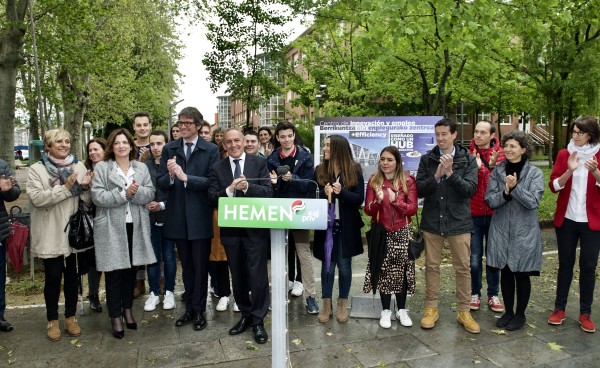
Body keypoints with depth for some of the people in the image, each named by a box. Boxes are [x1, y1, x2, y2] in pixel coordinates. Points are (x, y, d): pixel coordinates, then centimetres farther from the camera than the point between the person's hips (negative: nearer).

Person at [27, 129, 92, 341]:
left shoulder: (79, 166, 5)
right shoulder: (36, 169, -2)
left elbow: (88, 200, 6)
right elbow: (36, 198, -16)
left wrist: (85, 187, -15)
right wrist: (65, 188, -22)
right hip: (50, 233, -2)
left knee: (71, 275, 10)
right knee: (53, 276, 4)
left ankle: (70, 316, 25)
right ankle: (52, 320, 21)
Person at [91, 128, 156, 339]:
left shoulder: (141, 168, 10)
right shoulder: (101, 168, -1)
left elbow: (150, 194, 1)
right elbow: (97, 197, -11)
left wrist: (135, 192, -18)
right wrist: (124, 193, -18)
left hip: (136, 227, 3)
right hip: (111, 228, -3)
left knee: (131, 270, 13)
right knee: (114, 273, 2)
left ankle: (127, 309, 30)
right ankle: (115, 317, 14)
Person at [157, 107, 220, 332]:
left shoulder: (211, 150, -4)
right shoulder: (169, 149, 5)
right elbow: (161, 184, 0)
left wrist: (185, 177, -22)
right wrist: (170, 175, -21)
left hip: (200, 217, -3)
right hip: (178, 217, 3)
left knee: (200, 267, 7)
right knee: (186, 267, 16)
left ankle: (199, 311, 20)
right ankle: (190, 309, 29)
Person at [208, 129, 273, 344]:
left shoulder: (259, 163, 0)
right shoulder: (217, 168, 6)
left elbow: (268, 191, -8)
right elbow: (212, 197, -2)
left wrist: (248, 187, -23)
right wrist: (229, 190, -20)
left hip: (256, 228, -3)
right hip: (231, 229, 3)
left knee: (258, 275, 0)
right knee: (238, 276, 15)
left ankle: (258, 321, 15)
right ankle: (245, 315, 32)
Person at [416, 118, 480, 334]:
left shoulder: (467, 160, 0)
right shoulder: (427, 159, 2)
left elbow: (470, 189, -10)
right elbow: (419, 190, -3)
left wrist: (450, 173, -21)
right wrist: (437, 176, -17)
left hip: (459, 222, -1)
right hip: (432, 221, 1)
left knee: (463, 268, 6)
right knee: (432, 266, 10)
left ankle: (464, 311, 21)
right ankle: (431, 308, 24)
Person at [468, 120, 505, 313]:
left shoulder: (500, 154, 0)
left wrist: (493, 166, -31)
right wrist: (474, 167, -26)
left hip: (494, 213, 1)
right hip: (473, 213, 0)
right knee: (474, 259, 6)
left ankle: (493, 295, 25)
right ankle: (475, 294, 22)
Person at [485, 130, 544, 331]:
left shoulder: (535, 173, -4)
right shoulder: (497, 171, 2)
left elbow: (533, 202, -15)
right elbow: (490, 200, -5)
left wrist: (514, 187, -24)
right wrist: (505, 192, -21)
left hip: (524, 232, -2)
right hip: (501, 230, 3)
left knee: (521, 274, 7)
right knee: (505, 272, 12)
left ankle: (520, 314, 25)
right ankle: (508, 311, 29)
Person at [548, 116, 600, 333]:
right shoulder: (564, 154, 2)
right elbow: (553, 186, -4)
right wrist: (569, 171, -20)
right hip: (566, 219, 1)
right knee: (565, 264, 9)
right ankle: (559, 308, 19)